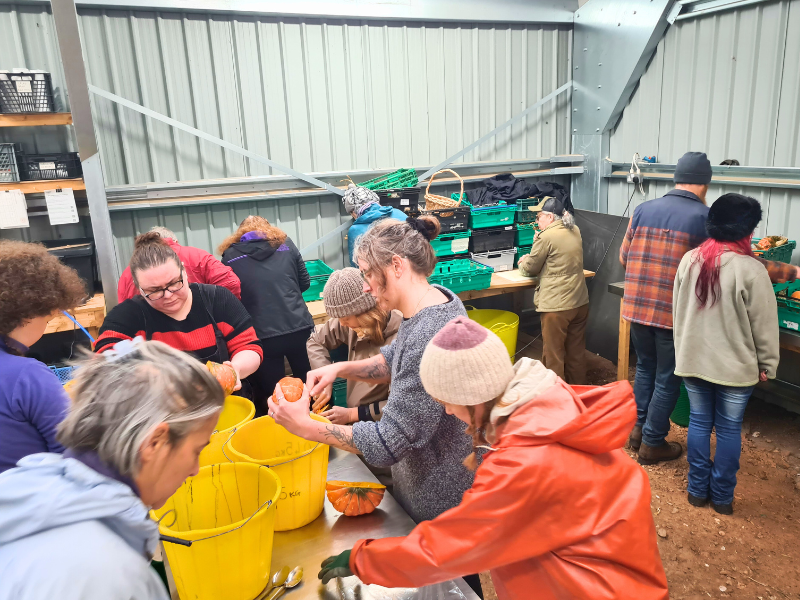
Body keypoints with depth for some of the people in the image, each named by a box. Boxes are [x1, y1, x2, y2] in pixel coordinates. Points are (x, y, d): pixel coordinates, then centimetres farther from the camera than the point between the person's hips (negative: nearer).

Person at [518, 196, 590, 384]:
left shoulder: (547, 236, -15)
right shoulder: (575, 231, 8)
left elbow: (530, 269, -6)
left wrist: (523, 264, 16)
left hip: (556, 306, -8)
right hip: (580, 302, 8)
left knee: (553, 355, 5)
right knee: (576, 353, 18)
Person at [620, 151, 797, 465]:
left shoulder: (643, 210, 2)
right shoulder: (706, 218, -9)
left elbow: (624, 257, 10)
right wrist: (792, 272, 6)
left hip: (637, 308, 4)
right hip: (676, 315, -4)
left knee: (645, 368, 22)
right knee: (667, 380, 12)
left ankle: (640, 429, 34)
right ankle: (652, 444, 22)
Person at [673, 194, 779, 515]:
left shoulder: (689, 260, -5)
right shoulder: (751, 269, -18)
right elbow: (764, 325, -11)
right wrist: (767, 364, 3)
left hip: (692, 360, 4)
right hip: (735, 366, -3)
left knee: (699, 422, 16)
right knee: (729, 429, 12)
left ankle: (698, 489, 27)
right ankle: (722, 496, 25)